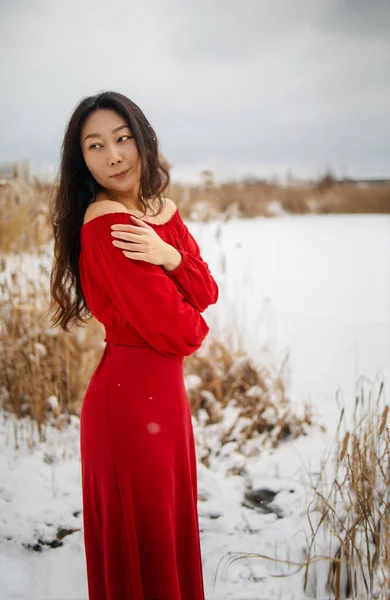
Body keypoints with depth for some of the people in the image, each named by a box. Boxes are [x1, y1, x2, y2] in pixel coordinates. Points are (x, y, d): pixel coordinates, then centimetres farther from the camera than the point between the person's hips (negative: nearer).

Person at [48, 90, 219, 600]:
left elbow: (207, 293, 1)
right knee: (140, 534, 9)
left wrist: (169, 256, -16)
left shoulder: (164, 211, 6)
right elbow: (176, 330, -22)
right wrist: (195, 326, 0)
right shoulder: (105, 223, -20)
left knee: (170, 518, 22)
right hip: (131, 391, -8)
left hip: (165, 387, 8)